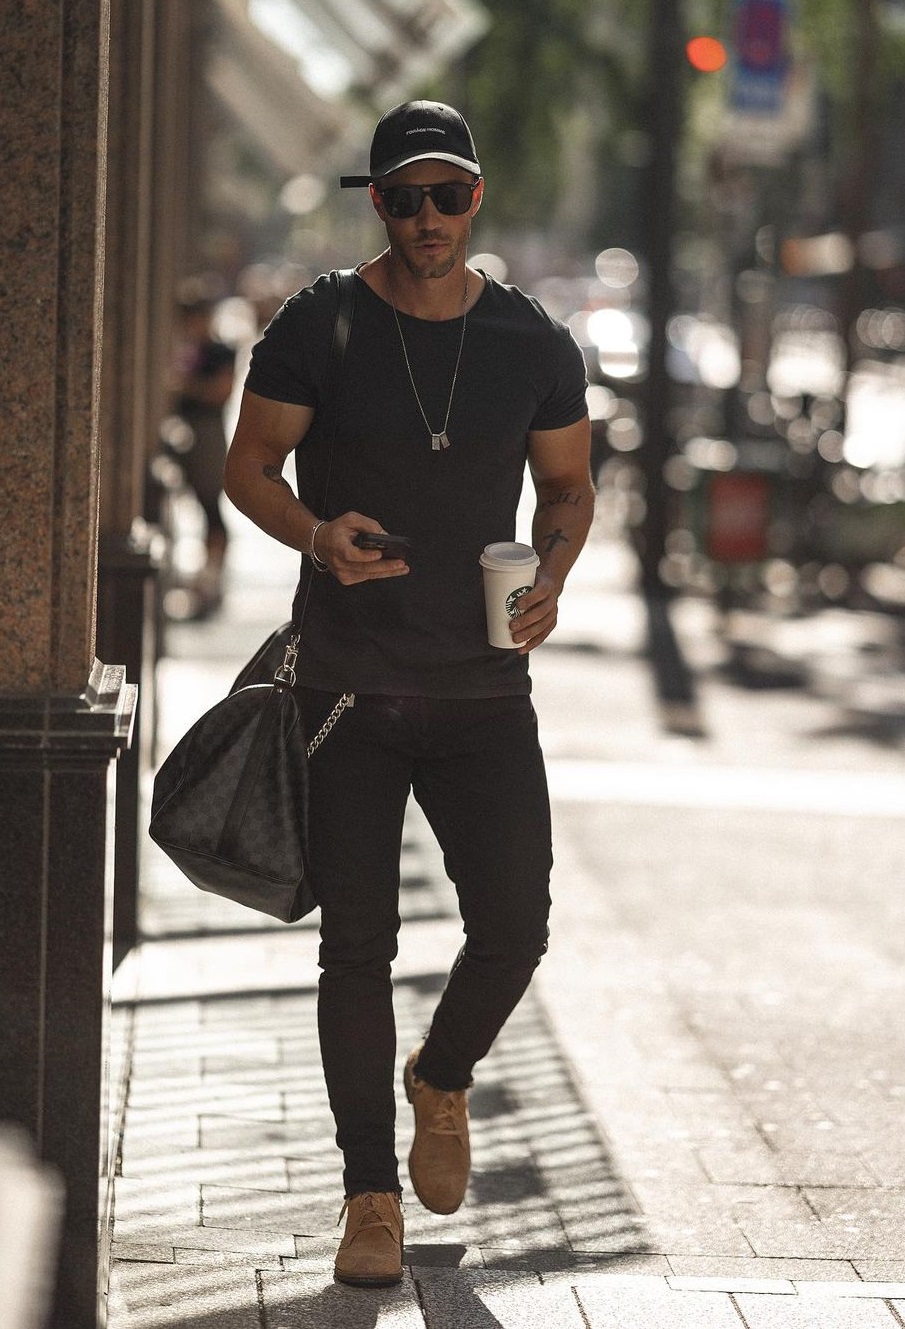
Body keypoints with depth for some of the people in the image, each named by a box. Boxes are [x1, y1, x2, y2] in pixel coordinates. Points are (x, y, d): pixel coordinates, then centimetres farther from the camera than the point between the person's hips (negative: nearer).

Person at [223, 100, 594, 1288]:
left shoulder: (534, 344, 3)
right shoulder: (317, 328, -2)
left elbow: (569, 484, 14)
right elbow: (248, 466, 2)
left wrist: (551, 576, -6)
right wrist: (316, 534, -18)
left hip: (484, 691, 2)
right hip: (350, 687, -1)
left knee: (514, 929, -5)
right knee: (357, 946, 0)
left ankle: (442, 1080, 29)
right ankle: (371, 1197, 12)